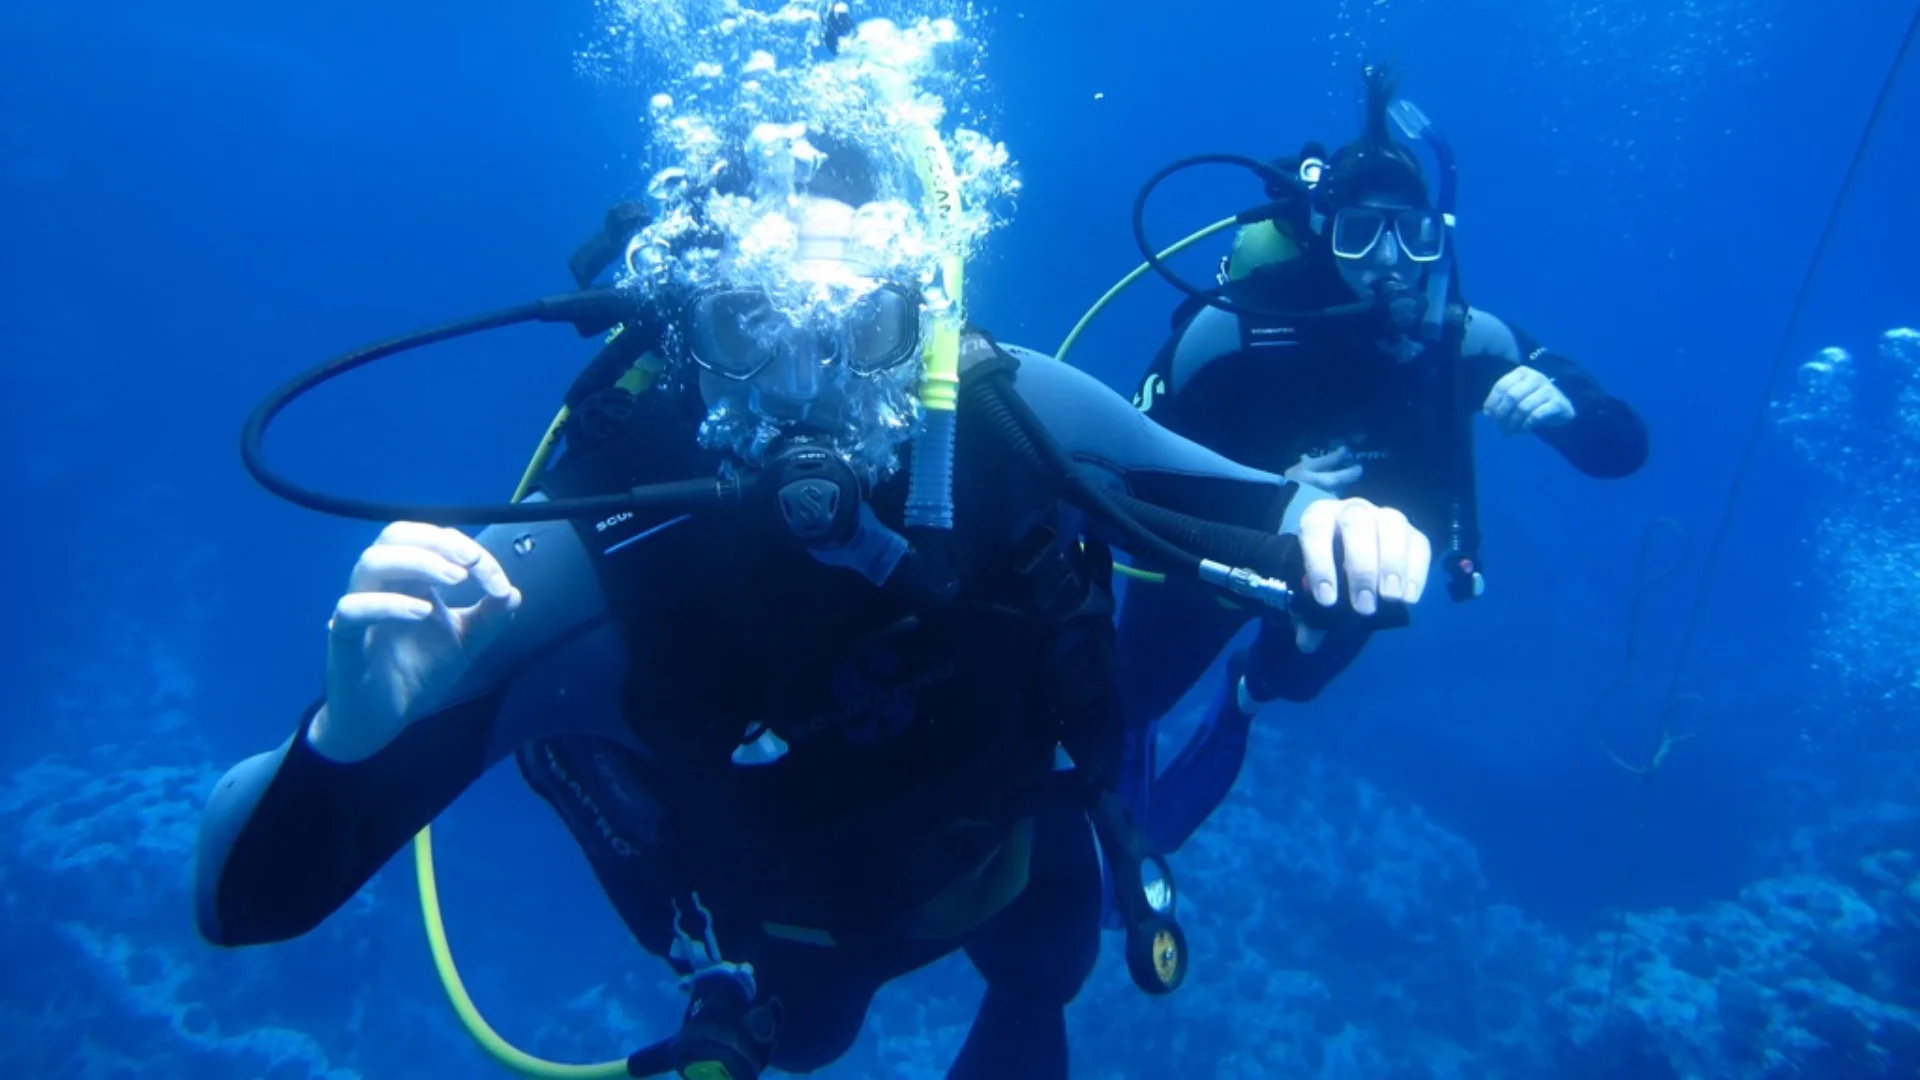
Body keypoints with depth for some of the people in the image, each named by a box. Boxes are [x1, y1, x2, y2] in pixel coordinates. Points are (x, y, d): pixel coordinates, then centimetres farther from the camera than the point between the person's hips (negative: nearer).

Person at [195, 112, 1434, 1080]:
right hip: (784, 920, -2)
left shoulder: (1018, 423, -35)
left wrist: (1339, 530, -45)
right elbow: (242, 901, -38)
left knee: (1048, 978, 34)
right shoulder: (581, 562, -41)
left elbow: (1273, 524, -20)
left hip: (1012, 845, 2)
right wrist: (348, 733, -60)